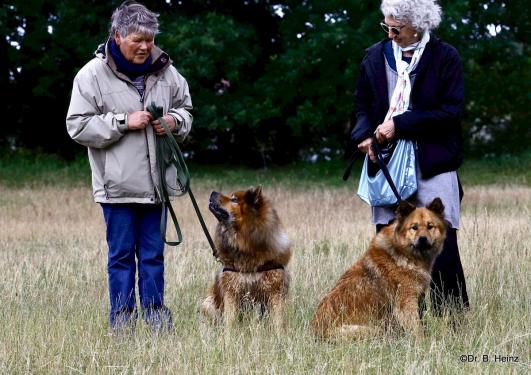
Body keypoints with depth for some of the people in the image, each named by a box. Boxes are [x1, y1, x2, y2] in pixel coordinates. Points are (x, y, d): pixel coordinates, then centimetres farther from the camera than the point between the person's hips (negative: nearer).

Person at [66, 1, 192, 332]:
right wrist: (123, 122, -17)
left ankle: (155, 313, 18)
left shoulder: (165, 71, 6)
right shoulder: (93, 74, -7)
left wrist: (174, 121, -4)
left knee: (154, 254, 10)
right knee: (121, 254, 3)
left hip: (156, 181, 4)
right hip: (118, 184, -4)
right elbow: (78, 126, -8)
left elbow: (185, 109, 20)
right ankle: (122, 318, 10)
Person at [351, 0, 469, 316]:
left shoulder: (445, 57, -3)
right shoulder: (375, 57, 9)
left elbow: (451, 111, -8)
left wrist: (399, 125, -13)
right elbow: (363, 106, 16)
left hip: (433, 167, -3)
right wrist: (366, 135, -5)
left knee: (442, 251, -5)